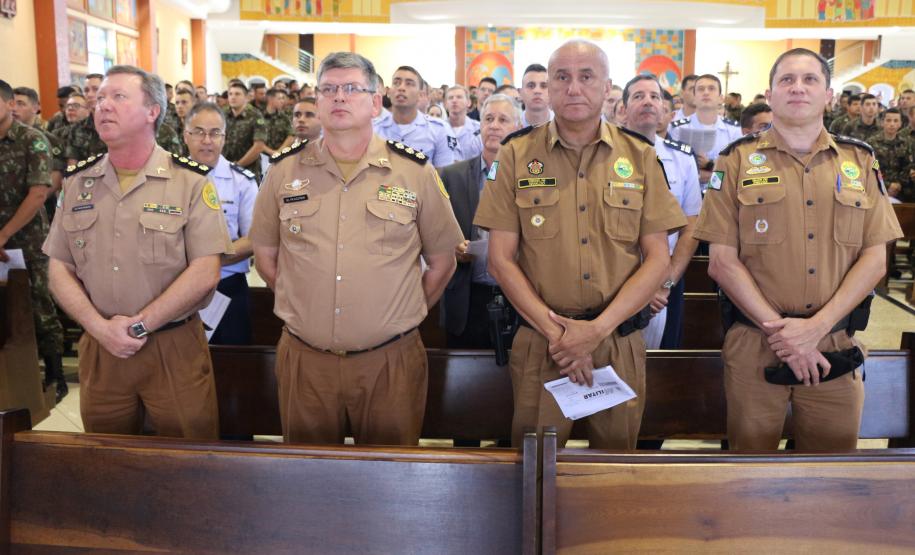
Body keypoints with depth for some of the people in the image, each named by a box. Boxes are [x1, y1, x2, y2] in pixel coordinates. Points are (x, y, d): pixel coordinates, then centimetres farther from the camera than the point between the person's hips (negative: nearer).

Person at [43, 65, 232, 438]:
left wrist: (138, 325, -15)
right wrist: (101, 328, -9)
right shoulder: (78, 182, 8)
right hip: (99, 349, 4)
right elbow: (60, 270, 6)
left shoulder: (191, 182, -5)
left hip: (176, 349, -4)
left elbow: (204, 273, -12)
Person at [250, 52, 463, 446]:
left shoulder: (416, 172, -1)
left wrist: (404, 316, 6)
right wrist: (303, 307, 9)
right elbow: (265, 256, 13)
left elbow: (441, 261, 7)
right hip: (303, 359, 1)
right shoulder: (284, 171, 3)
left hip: (391, 361, -1)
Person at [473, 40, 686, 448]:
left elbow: (657, 259, 0)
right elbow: (501, 259, -1)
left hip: (620, 344, 1)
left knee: (616, 453, 15)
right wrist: (554, 331, -11)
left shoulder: (639, 157, 4)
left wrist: (598, 329, -11)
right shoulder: (517, 155, 1)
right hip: (538, 343, -1)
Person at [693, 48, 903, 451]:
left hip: (836, 346, 2)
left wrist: (817, 327, -10)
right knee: (752, 446, 9)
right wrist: (779, 329, -12)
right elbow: (722, 261, -3)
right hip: (753, 346, -2)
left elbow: (874, 258, 3)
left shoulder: (859, 161, 9)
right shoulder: (737, 161, 2)